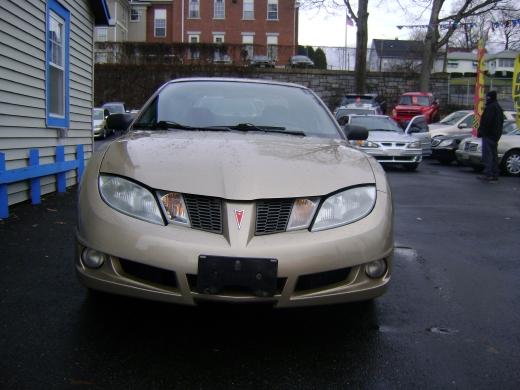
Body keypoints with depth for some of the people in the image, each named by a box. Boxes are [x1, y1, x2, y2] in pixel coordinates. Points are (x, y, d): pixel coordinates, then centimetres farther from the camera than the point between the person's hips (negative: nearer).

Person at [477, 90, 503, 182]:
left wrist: (480, 132, -16)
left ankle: (488, 174, -13)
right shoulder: (498, 107, 18)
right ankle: (495, 175, 17)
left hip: (488, 135, -10)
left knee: (487, 155, -10)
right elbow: (501, 121, 23)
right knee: (494, 155, 13)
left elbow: (486, 122, -22)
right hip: (496, 135, 11)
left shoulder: (490, 107, -16)